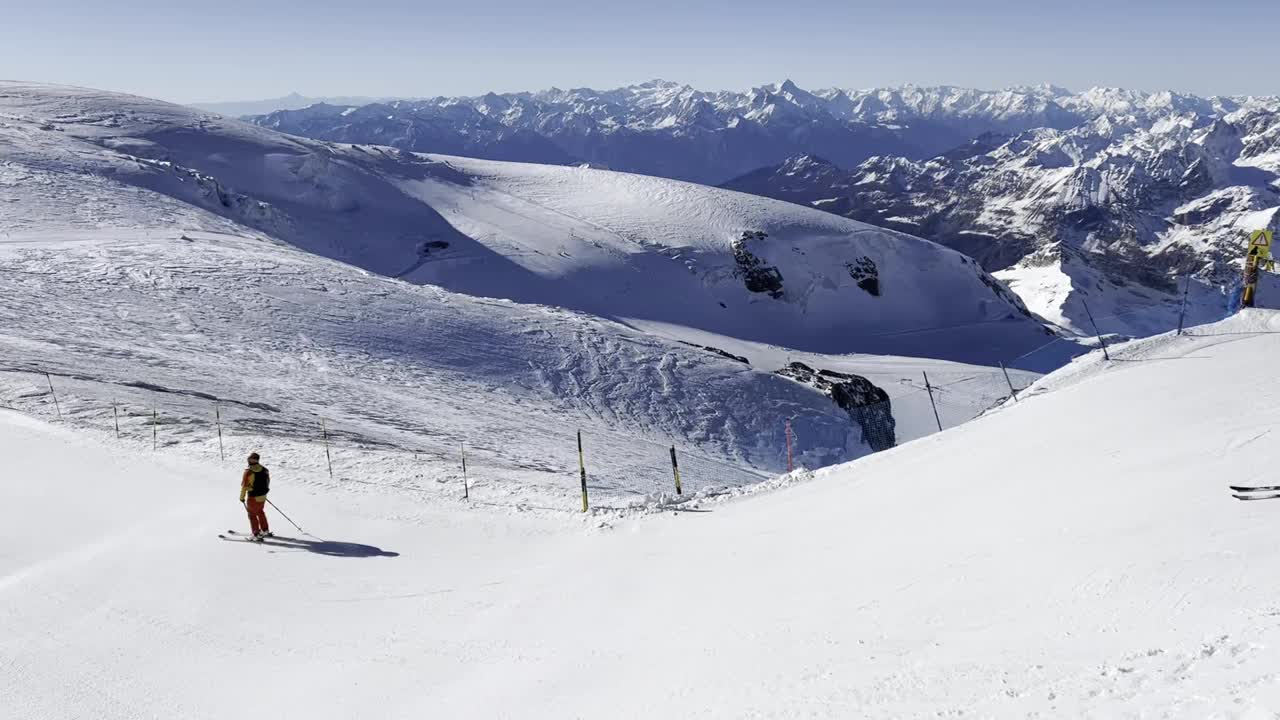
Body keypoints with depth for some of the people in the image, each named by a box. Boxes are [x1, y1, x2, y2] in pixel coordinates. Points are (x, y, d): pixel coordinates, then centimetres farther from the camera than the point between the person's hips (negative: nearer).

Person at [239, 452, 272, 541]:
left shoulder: (248, 472, -20)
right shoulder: (264, 469, -3)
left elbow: (244, 486, -16)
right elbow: (268, 481, 11)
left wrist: (242, 497, -3)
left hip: (253, 497, -6)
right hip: (263, 496, 6)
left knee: (252, 515, 8)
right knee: (260, 512, 25)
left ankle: (257, 535, 6)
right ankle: (265, 531, 33)